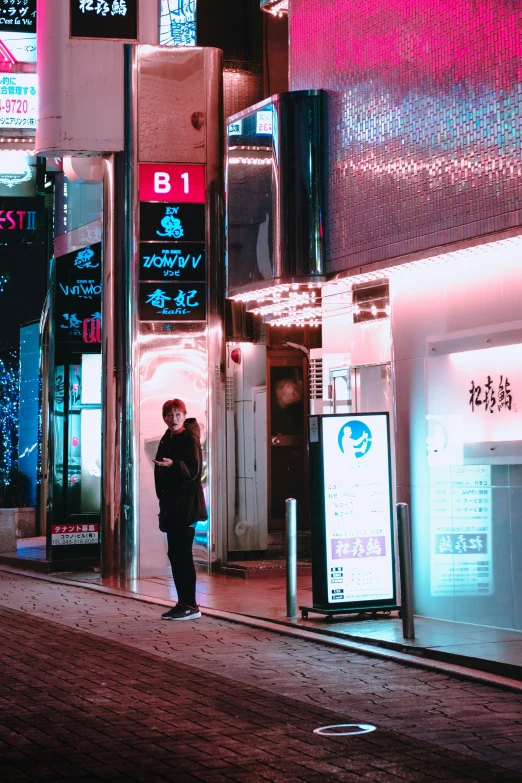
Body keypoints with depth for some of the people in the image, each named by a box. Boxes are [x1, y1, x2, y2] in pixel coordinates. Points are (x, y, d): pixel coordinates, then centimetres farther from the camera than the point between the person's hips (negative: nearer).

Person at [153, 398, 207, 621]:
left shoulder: (190, 438, -8)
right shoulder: (166, 440, 15)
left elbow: (193, 470, -18)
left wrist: (173, 464, -34)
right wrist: (163, 501, 15)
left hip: (186, 506, -8)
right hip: (171, 506, 8)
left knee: (183, 554, -8)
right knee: (175, 554, 9)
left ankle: (191, 606, -4)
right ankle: (182, 603, 15)